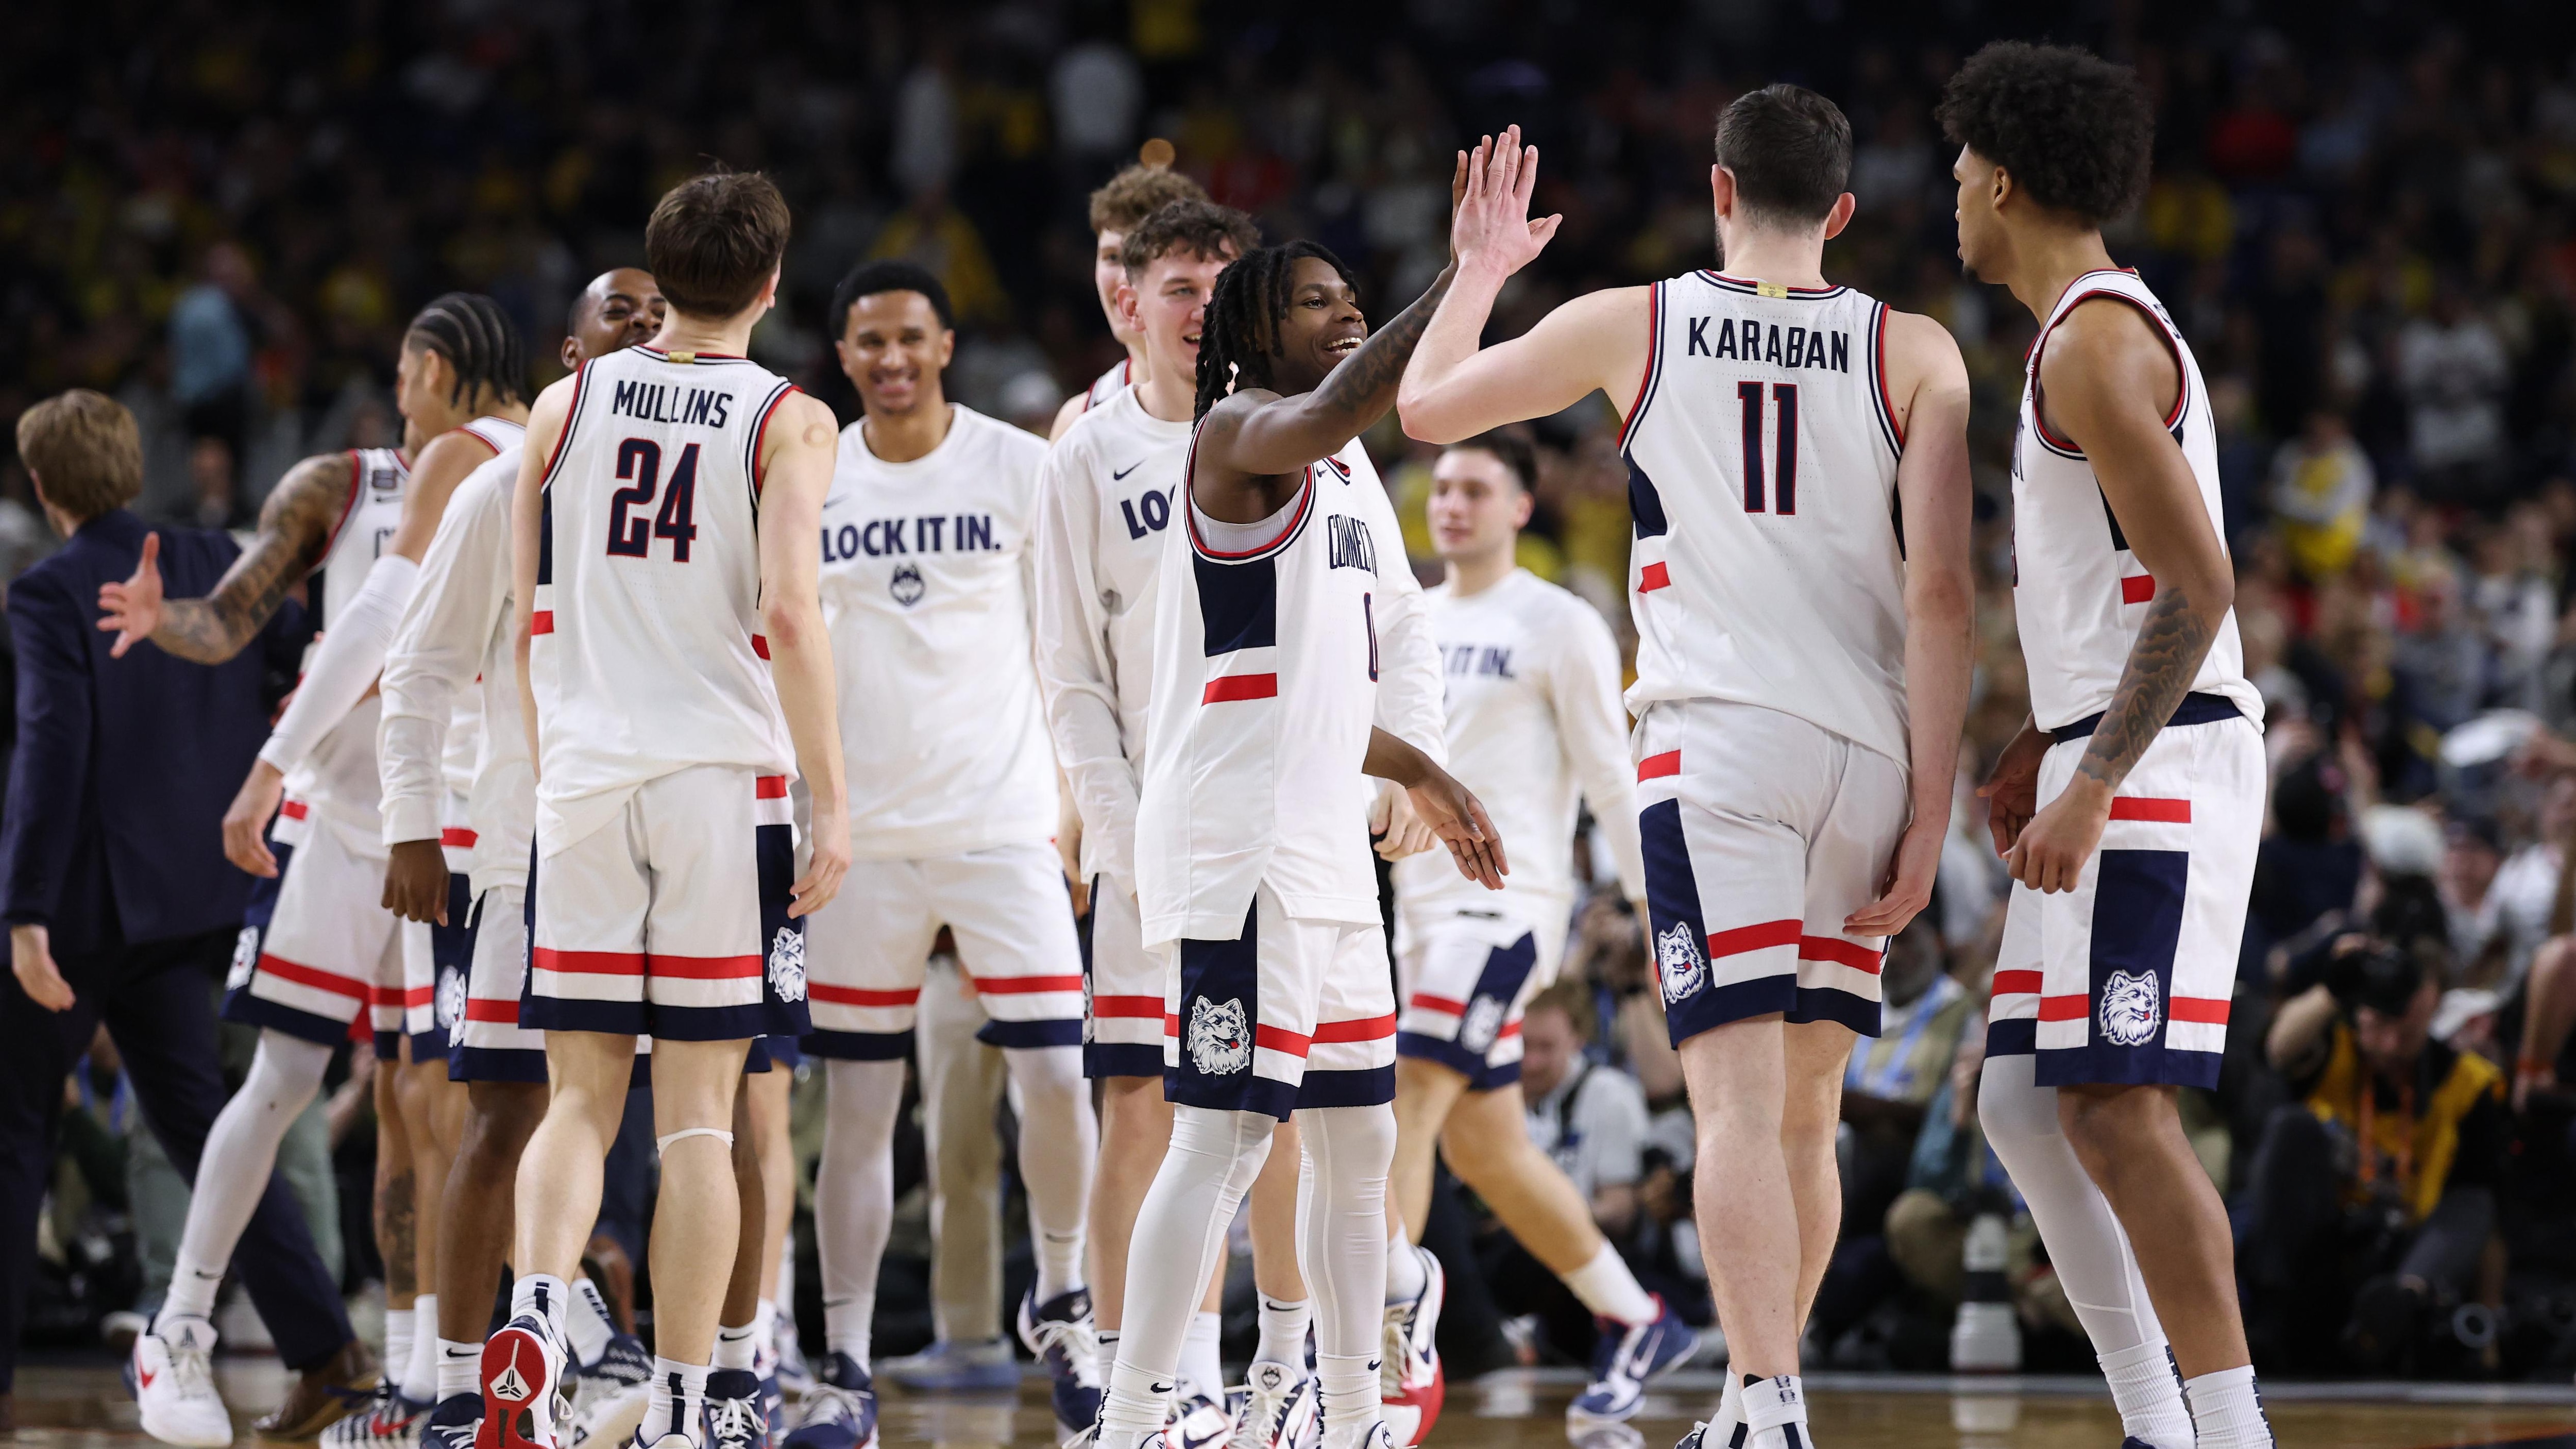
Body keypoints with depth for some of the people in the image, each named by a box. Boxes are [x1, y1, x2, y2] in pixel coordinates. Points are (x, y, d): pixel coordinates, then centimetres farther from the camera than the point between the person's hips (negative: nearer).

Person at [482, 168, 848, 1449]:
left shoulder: (567, 404, 8)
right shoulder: (788, 420, -2)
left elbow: (525, 622, 11)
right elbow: (786, 615, -12)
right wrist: (830, 802, -9)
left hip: (584, 784, 2)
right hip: (723, 779, -2)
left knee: (579, 1097, 8)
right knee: (697, 1112, 3)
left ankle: (534, 1313, -17)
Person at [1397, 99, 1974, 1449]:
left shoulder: (1632, 323, 4)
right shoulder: (1914, 353, 5)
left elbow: (1424, 406, 17)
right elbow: (1939, 594, -3)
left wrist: (1479, 268, 34)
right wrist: (1931, 811, -1)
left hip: (1713, 746, -2)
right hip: (1865, 749, 2)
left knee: (1739, 1102, -11)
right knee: (1804, 1112, 15)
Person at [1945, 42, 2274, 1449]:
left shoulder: (2092, 344, -13)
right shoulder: (2111, 329, 20)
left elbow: (2198, 589, -21)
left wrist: (2093, 790, -22)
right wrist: (2039, 748, 25)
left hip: (2156, 760, -11)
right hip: (2110, 764, 11)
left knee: (2114, 1108, -15)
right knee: (2021, 1107, 10)